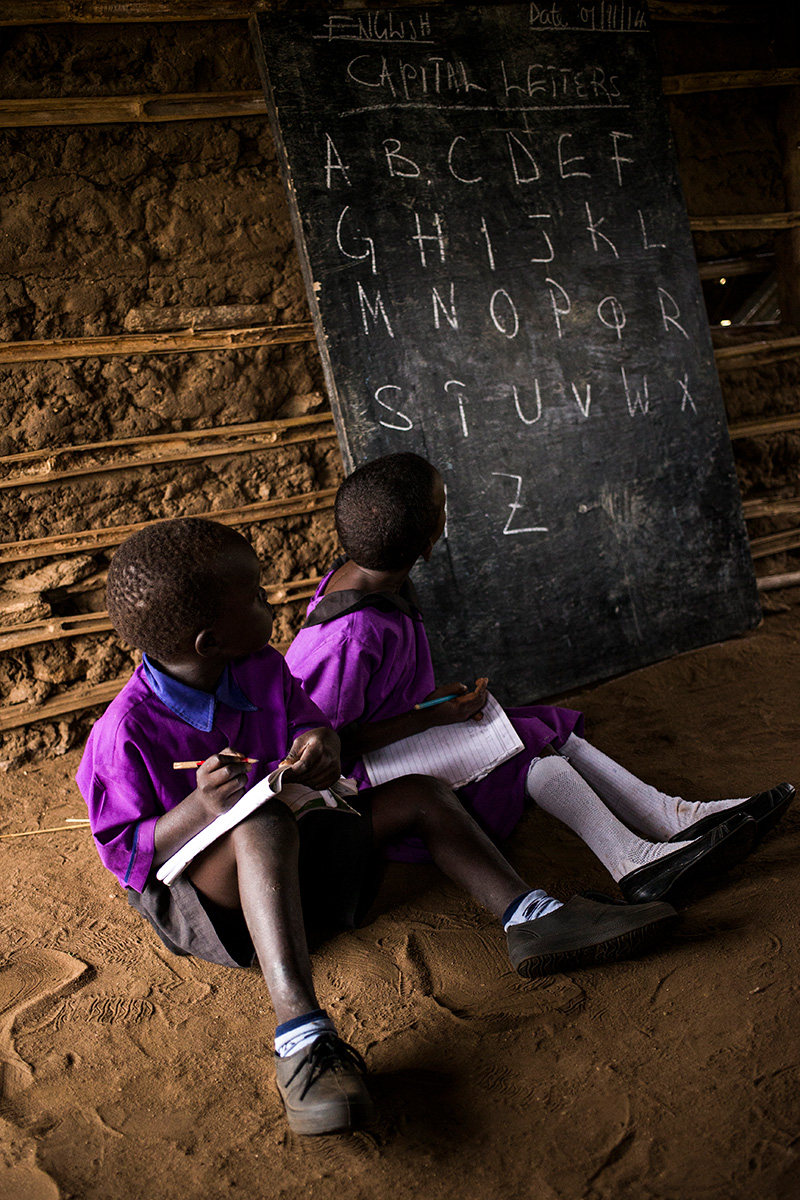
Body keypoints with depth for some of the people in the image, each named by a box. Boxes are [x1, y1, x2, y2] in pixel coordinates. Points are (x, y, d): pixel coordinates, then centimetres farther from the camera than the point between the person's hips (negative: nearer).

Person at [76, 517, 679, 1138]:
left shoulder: (263, 672, -4)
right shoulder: (125, 733, -22)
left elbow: (308, 719, 8)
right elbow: (124, 851, -19)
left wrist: (320, 745, -18)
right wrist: (200, 807, -37)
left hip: (288, 864, 7)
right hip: (200, 890, -7)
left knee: (418, 793, 1)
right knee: (264, 822, -41)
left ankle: (529, 916, 2)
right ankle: (300, 1031, -50)